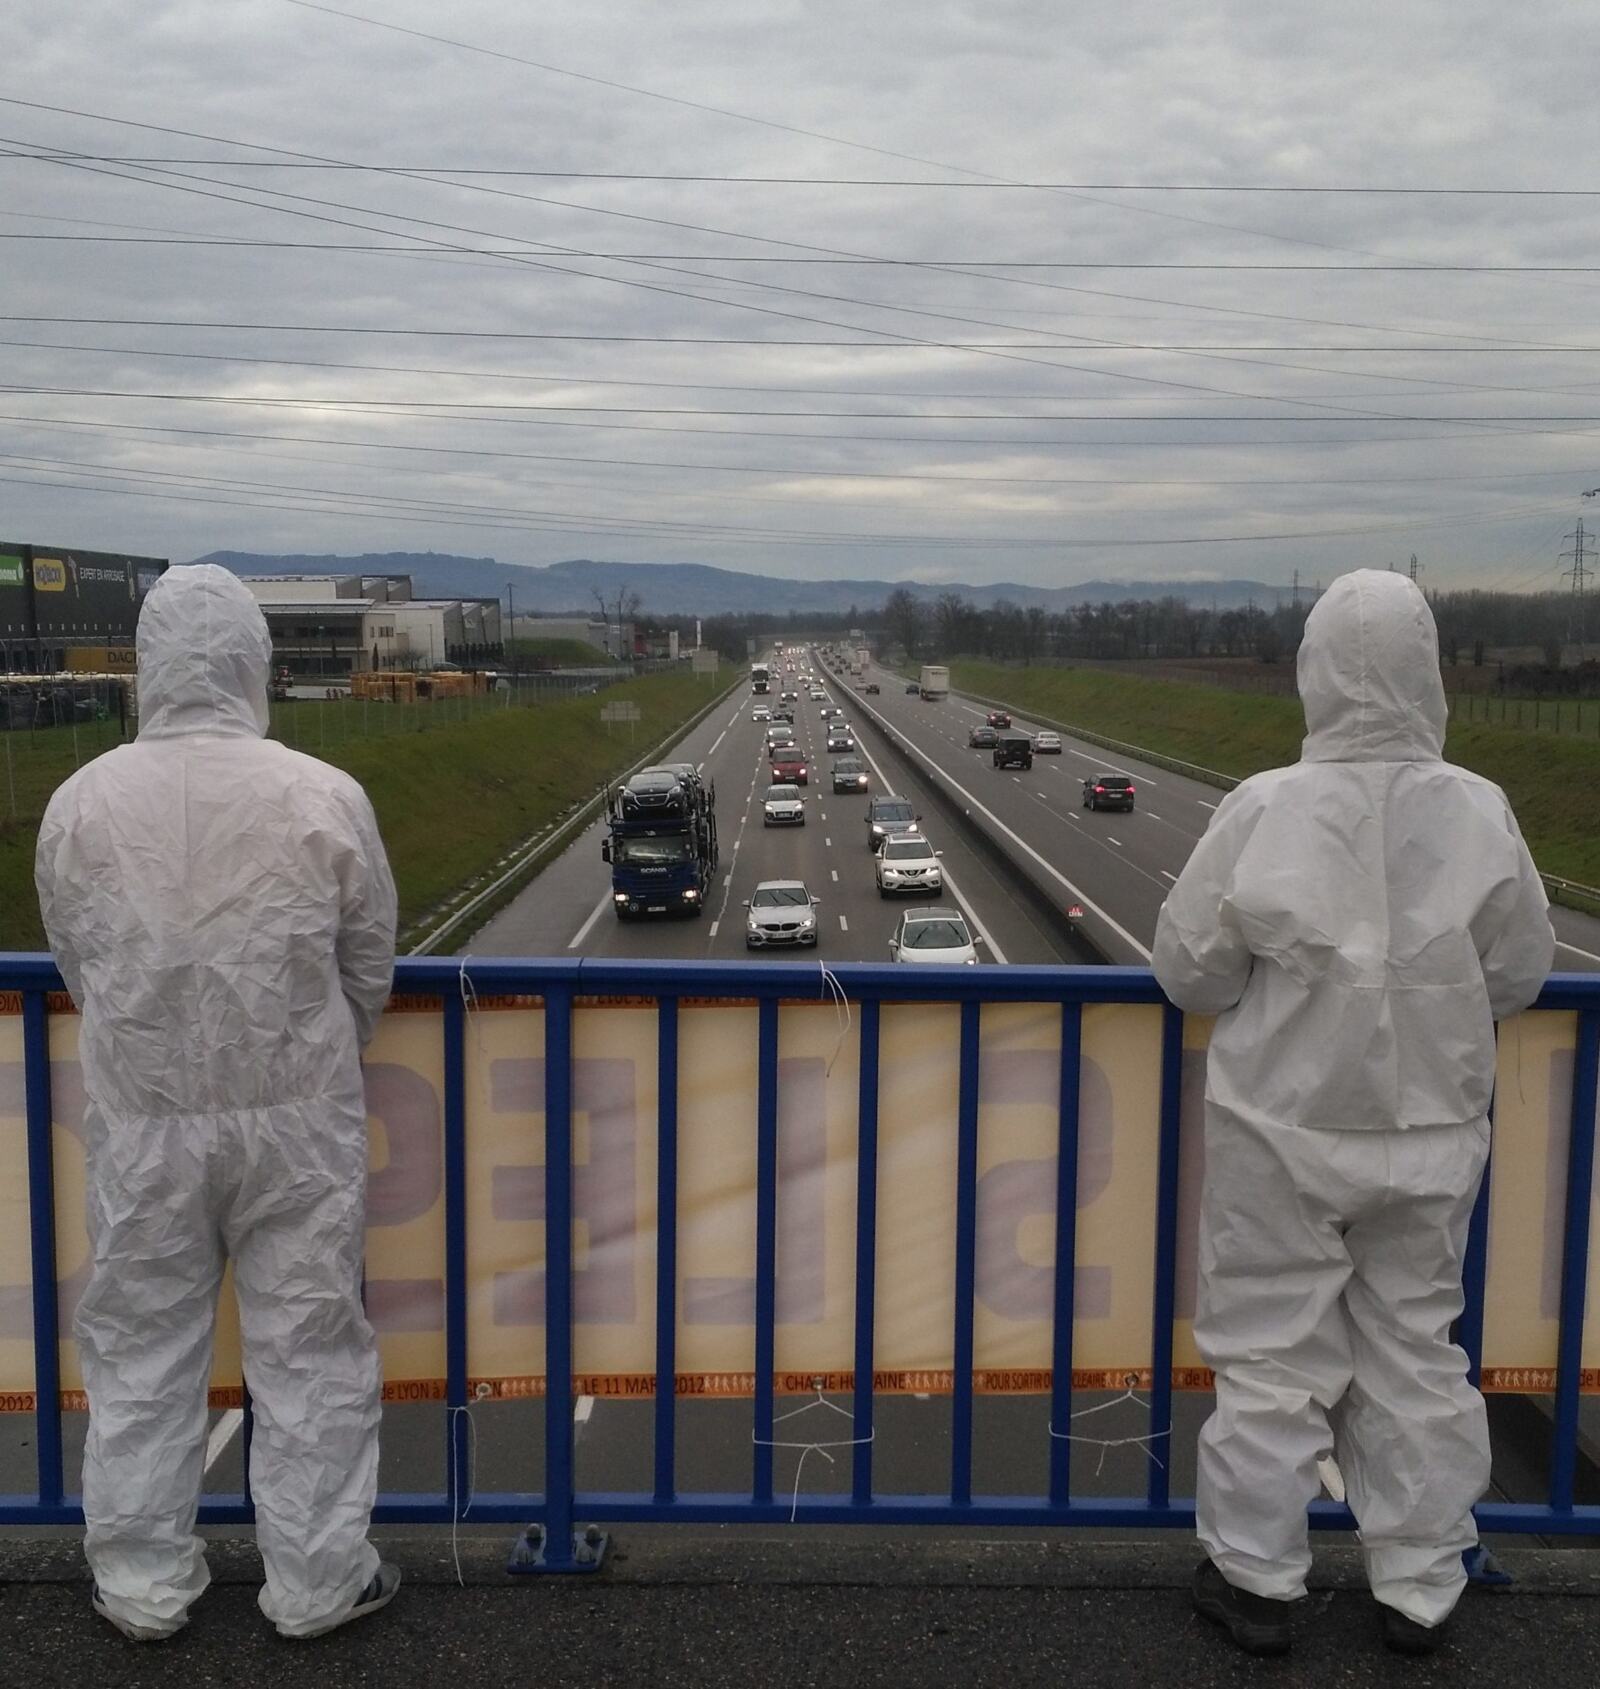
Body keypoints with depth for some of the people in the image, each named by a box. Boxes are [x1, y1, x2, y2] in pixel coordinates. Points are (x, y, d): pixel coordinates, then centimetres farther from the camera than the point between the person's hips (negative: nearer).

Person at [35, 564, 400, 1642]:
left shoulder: (80, 804, -8)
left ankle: (143, 1588, 30)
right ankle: (317, 1583, 25)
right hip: (298, 1120, -1)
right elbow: (371, 968, -2)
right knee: (307, 1349, 12)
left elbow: (80, 969, 4)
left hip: (141, 1121, 2)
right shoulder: (324, 798, -13)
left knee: (141, 1351, 16)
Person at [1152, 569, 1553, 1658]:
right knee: (1417, 1352, 17)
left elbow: (1190, 968, -9)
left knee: (1271, 1353, 12)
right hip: (1432, 1131, 2)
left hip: (1284, 1129, -2)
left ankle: (1256, 1578, 25)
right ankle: (1420, 1588, 30)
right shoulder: (1480, 814, -13)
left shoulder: (1265, 810, -18)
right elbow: (1521, 973, -1)